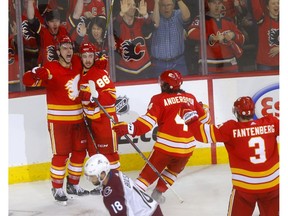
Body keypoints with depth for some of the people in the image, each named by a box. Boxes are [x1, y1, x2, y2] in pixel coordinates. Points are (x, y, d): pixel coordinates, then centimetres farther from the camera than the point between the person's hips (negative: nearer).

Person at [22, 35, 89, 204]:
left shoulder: (77, 64, 3)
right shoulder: (51, 69, -15)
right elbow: (28, 80, -26)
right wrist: (36, 74, -47)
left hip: (77, 118, 7)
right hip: (58, 120, -6)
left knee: (80, 152, 12)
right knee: (61, 155, -4)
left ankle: (73, 184, 28)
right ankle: (57, 188, 10)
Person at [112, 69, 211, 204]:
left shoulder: (159, 99, -4)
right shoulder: (191, 98, 9)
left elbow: (149, 121, -17)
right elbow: (204, 118, 20)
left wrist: (129, 128, -25)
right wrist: (203, 108, 41)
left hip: (165, 146, -4)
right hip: (186, 147, 4)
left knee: (149, 173, 4)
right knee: (174, 170, 30)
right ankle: (157, 194, 32)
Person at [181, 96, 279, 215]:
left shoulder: (231, 128, -12)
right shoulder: (271, 123, -5)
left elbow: (204, 133, -13)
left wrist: (189, 114, -2)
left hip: (245, 186, -2)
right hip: (272, 184, 2)